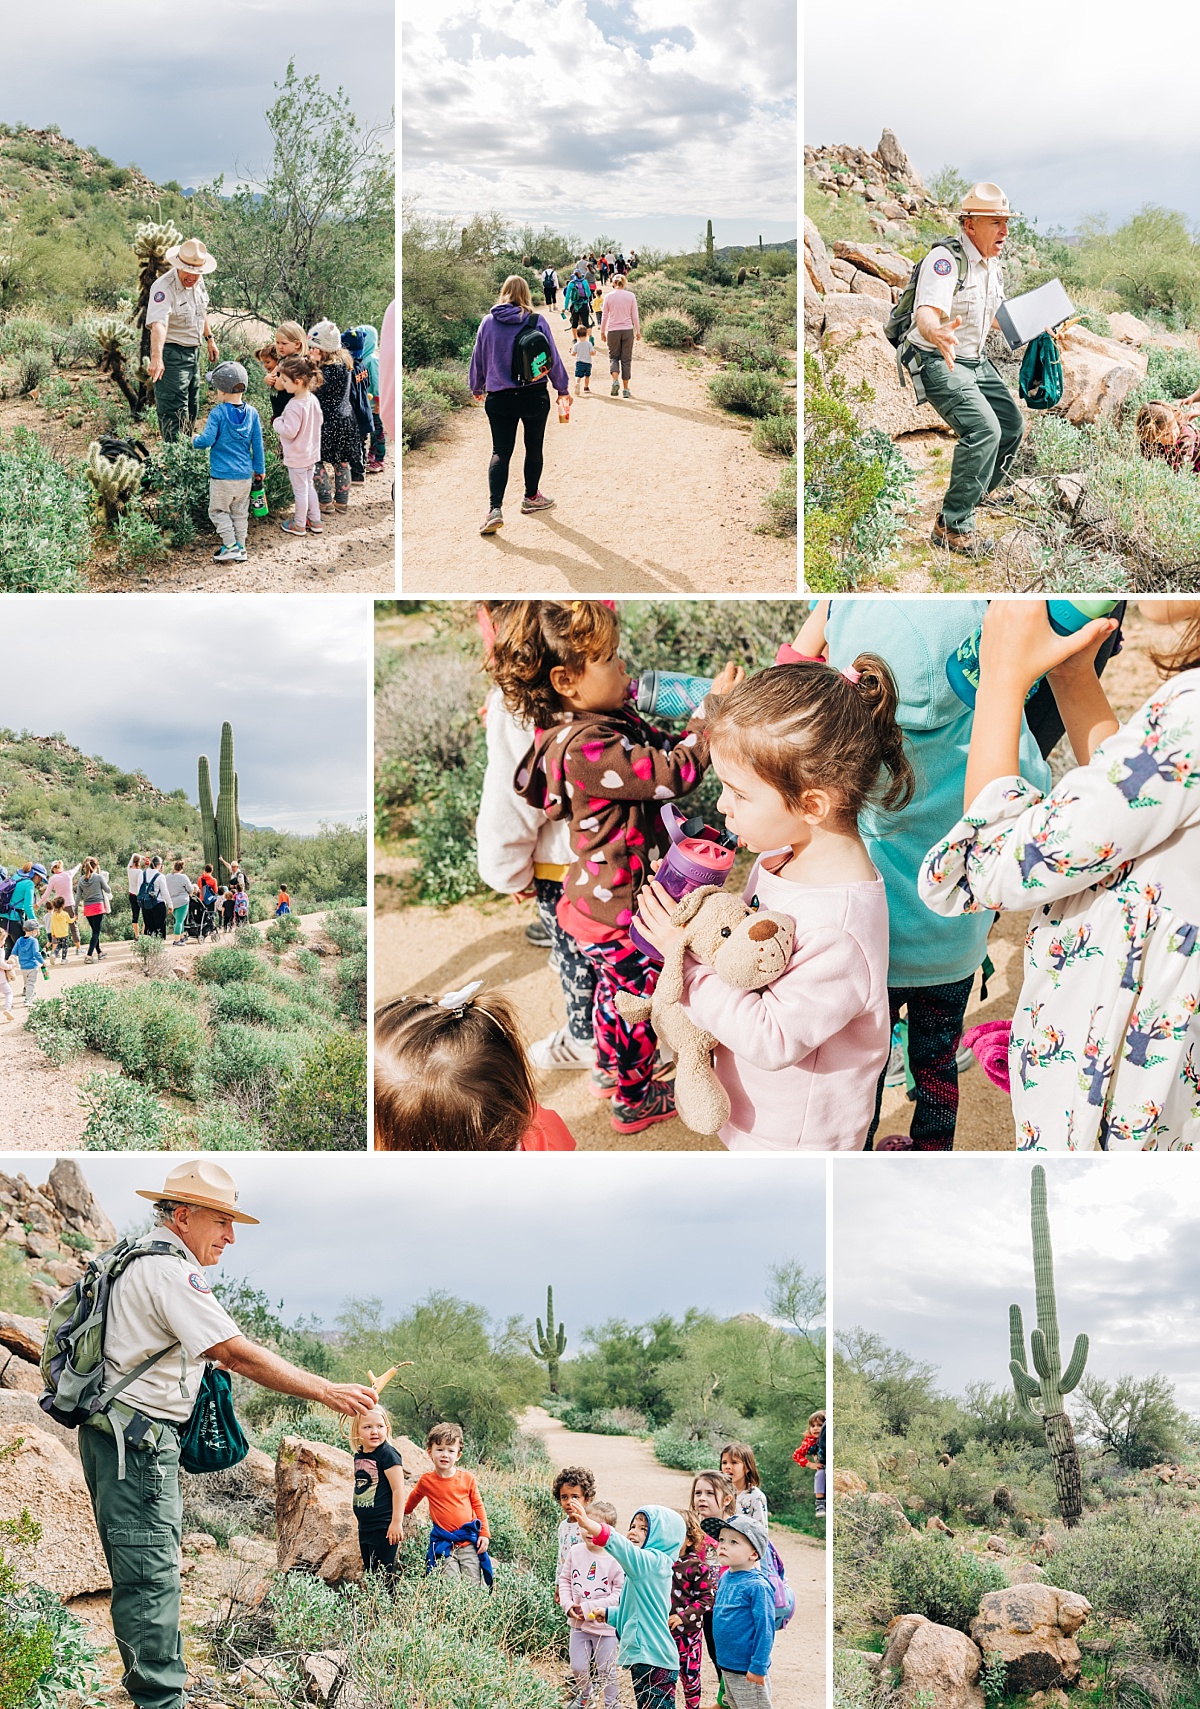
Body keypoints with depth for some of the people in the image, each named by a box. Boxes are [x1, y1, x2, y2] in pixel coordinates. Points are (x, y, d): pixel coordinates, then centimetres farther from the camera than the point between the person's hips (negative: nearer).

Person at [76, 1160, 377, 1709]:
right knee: (151, 1576, -9)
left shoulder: (138, 1259, 17)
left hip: (114, 1433, 11)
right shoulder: (170, 1272, -17)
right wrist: (327, 1391, -21)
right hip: (137, 1438, -11)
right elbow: (239, 1355, -23)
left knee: (140, 1573, 17)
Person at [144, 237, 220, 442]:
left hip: (193, 352, 9)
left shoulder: (198, 281, 1)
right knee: (174, 412, -11)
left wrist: (209, 338, 26)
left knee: (191, 410, 19)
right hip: (171, 353, -9)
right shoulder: (164, 287, -26)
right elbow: (158, 325, -40)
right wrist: (156, 358, -53)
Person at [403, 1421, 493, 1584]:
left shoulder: (467, 1478, 0)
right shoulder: (426, 1481, 0)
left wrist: (484, 1534, 4)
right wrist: (405, 1512, 40)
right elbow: (414, 1498, 23)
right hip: (443, 1544, 0)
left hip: (469, 1541, 1)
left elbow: (478, 1506, 8)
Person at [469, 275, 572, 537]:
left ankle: (495, 509, -13)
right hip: (535, 397, -1)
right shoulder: (537, 321, -8)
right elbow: (552, 358, -1)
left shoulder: (488, 323, -2)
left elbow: (478, 358, 8)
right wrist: (562, 388, 13)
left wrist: (477, 388, 25)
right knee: (534, 447, 18)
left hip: (499, 400, 1)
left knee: (500, 452, 3)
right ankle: (531, 498, 33)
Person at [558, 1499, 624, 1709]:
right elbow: (564, 1580, 6)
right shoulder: (575, 1552, -4)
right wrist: (568, 1604, -10)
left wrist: (589, 1608, -20)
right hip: (578, 1623, 4)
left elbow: (620, 1595, -17)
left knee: (606, 1670, 9)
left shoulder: (615, 1559, -17)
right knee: (578, 1667, 10)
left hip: (605, 1624, -4)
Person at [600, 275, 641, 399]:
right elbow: (635, 315, 1)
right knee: (626, 359, 6)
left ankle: (615, 380, -14)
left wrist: (602, 331, 12)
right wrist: (638, 331, 10)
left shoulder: (609, 297, -1)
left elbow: (604, 316, 3)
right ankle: (625, 389, 7)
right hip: (628, 330, 0)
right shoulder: (630, 296, -1)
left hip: (613, 331, 0)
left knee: (613, 357, 12)